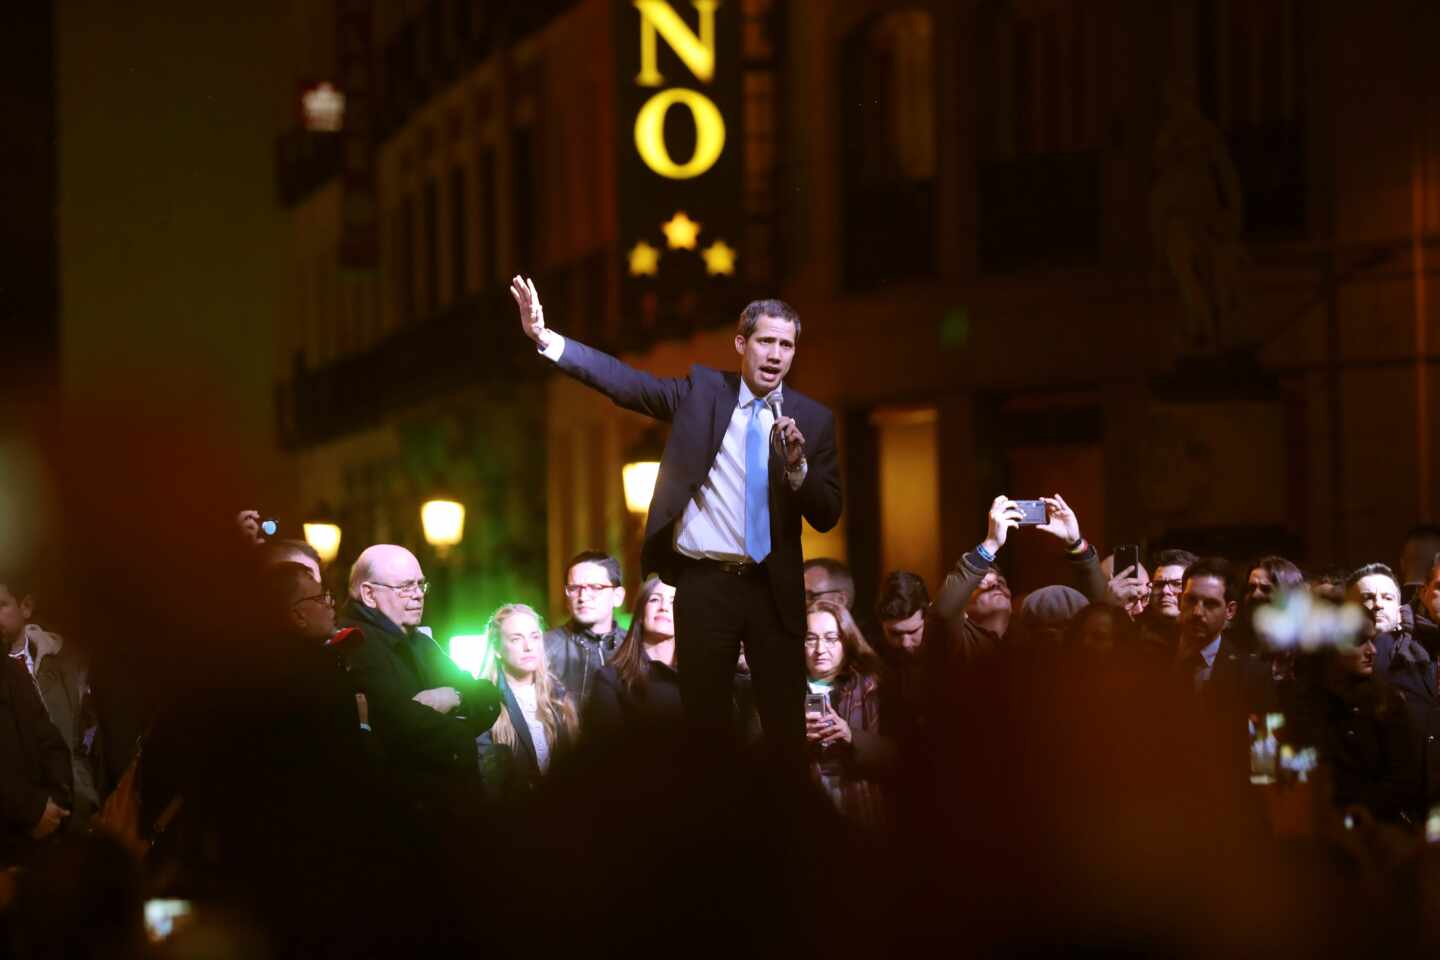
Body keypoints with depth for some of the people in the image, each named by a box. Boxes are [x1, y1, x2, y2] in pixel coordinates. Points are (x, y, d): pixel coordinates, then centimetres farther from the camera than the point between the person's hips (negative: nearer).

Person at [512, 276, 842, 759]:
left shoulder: (813, 419, 3)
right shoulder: (701, 390, 3)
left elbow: (827, 516, 1)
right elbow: (624, 382, -7)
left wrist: (798, 463, -18)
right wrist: (545, 337, -18)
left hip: (773, 591, 0)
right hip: (704, 584, 0)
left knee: (786, 727, 1)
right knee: (705, 720, 5)